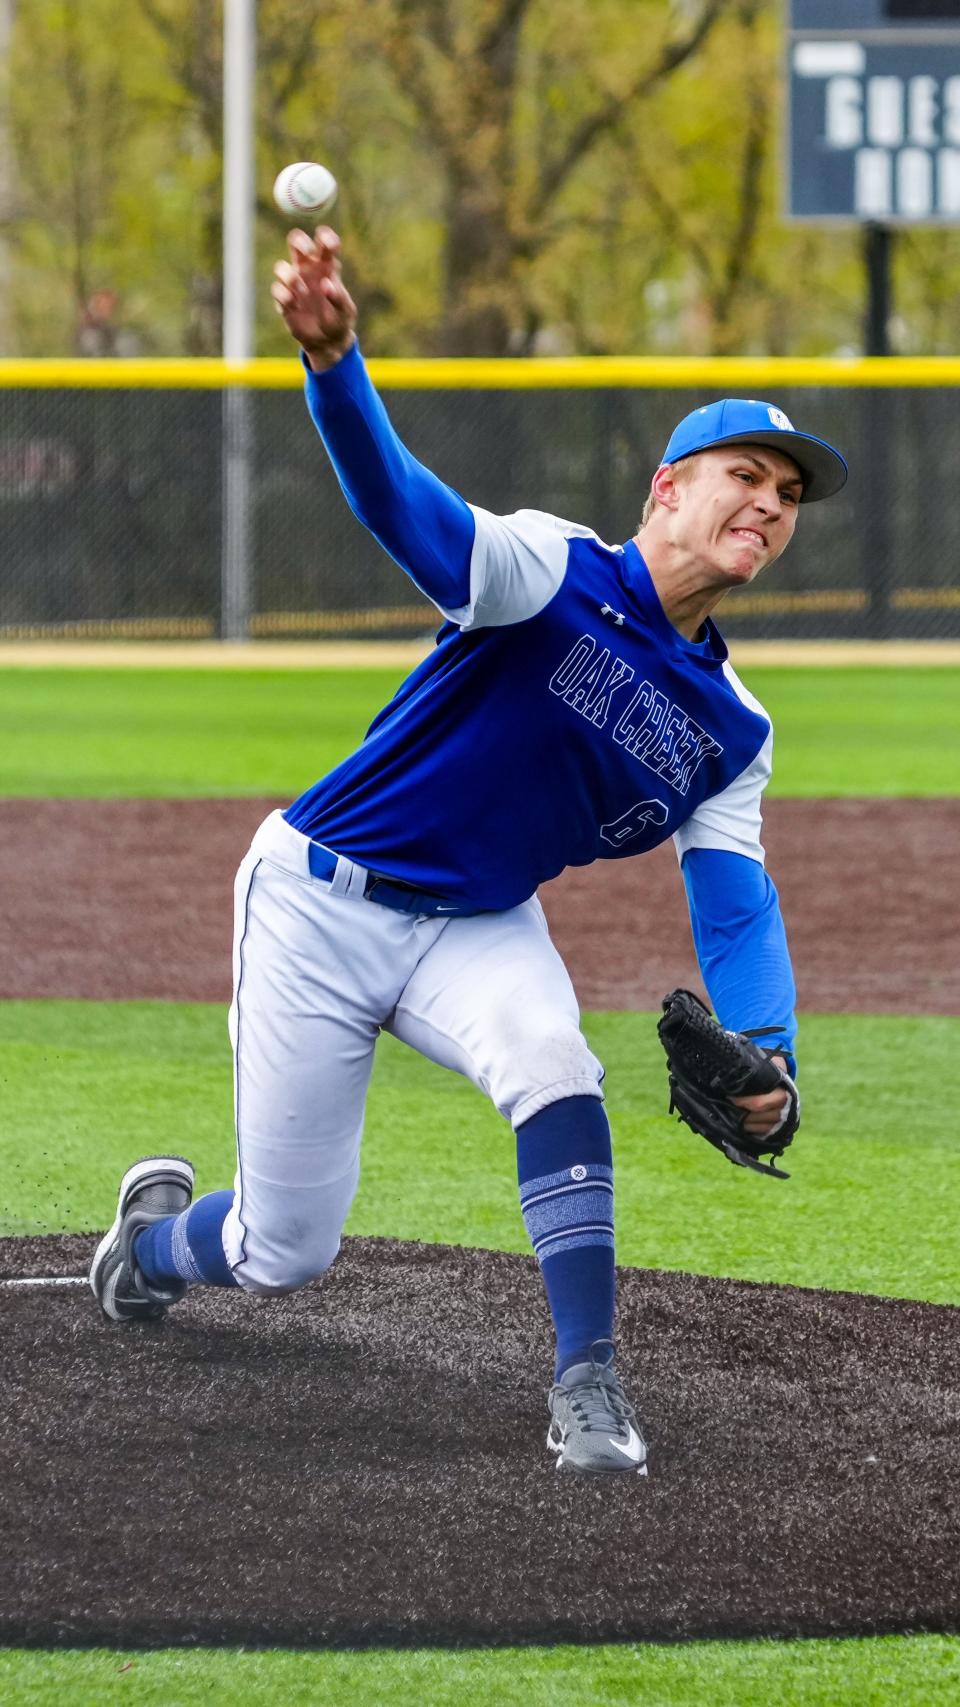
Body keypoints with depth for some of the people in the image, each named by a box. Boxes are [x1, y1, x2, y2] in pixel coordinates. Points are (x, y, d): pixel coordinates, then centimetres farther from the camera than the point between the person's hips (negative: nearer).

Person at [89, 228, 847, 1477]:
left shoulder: (731, 731, -1)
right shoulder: (556, 571, -18)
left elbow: (735, 903, -7)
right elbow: (404, 506, -35)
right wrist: (332, 363, -57)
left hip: (477, 929, 4)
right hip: (321, 900, -4)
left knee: (553, 1064, -31)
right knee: (284, 1256, 0)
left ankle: (588, 1385, -25)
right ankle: (156, 1235, 37)